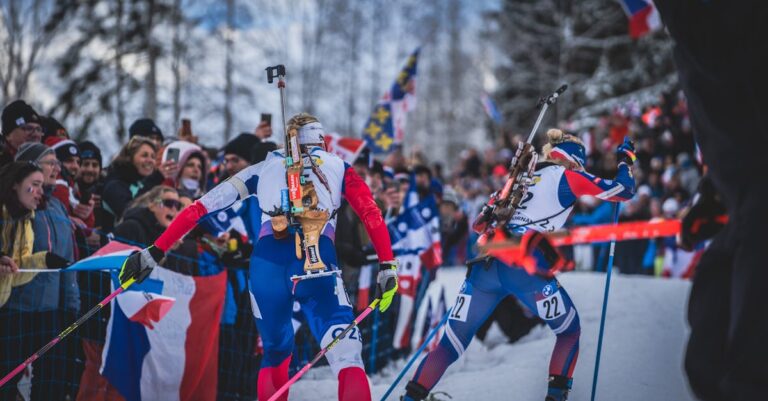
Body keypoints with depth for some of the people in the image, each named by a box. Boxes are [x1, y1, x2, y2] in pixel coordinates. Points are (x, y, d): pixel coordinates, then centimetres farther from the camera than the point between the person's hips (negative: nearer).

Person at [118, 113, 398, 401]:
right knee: (346, 353, -8)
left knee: (275, 353, 24)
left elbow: (199, 208, 23)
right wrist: (387, 266, 5)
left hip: (266, 263, 2)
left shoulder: (263, 169, 28)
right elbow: (372, 215, 9)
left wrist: (155, 252, 23)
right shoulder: (339, 168, 25)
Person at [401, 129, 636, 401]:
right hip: (525, 267, -5)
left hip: (485, 265, 5)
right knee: (570, 331, 17)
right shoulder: (565, 176, 12)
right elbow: (624, 190, 12)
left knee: (451, 344, 7)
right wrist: (625, 161, 29)